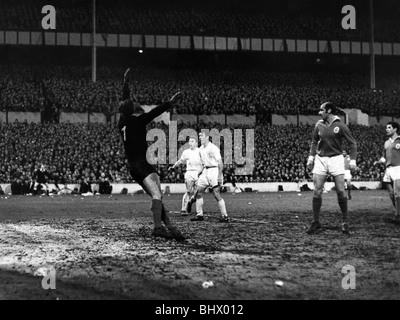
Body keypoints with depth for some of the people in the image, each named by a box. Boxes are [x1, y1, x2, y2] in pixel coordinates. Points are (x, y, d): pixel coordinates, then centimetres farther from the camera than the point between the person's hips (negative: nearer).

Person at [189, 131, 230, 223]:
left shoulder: (213, 148, -11)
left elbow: (220, 162, -14)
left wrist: (220, 175, -20)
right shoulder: (201, 149, 13)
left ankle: (225, 216, -6)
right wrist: (202, 171, 21)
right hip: (205, 171, 8)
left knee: (216, 194, -12)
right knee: (198, 192, 4)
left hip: (214, 170, -8)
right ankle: (199, 215, 12)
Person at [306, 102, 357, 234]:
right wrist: (311, 156, 6)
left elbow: (352, 143, -1)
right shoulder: (319, 125, 5)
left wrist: (352, 160, -10)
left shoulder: (340, 126, -5)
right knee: (317, 191, -2)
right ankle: (316, 221, 7)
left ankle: (345, 221, 9)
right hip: (320, 159, 3)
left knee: (341, 191, -4)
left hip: (336, 159, -3)